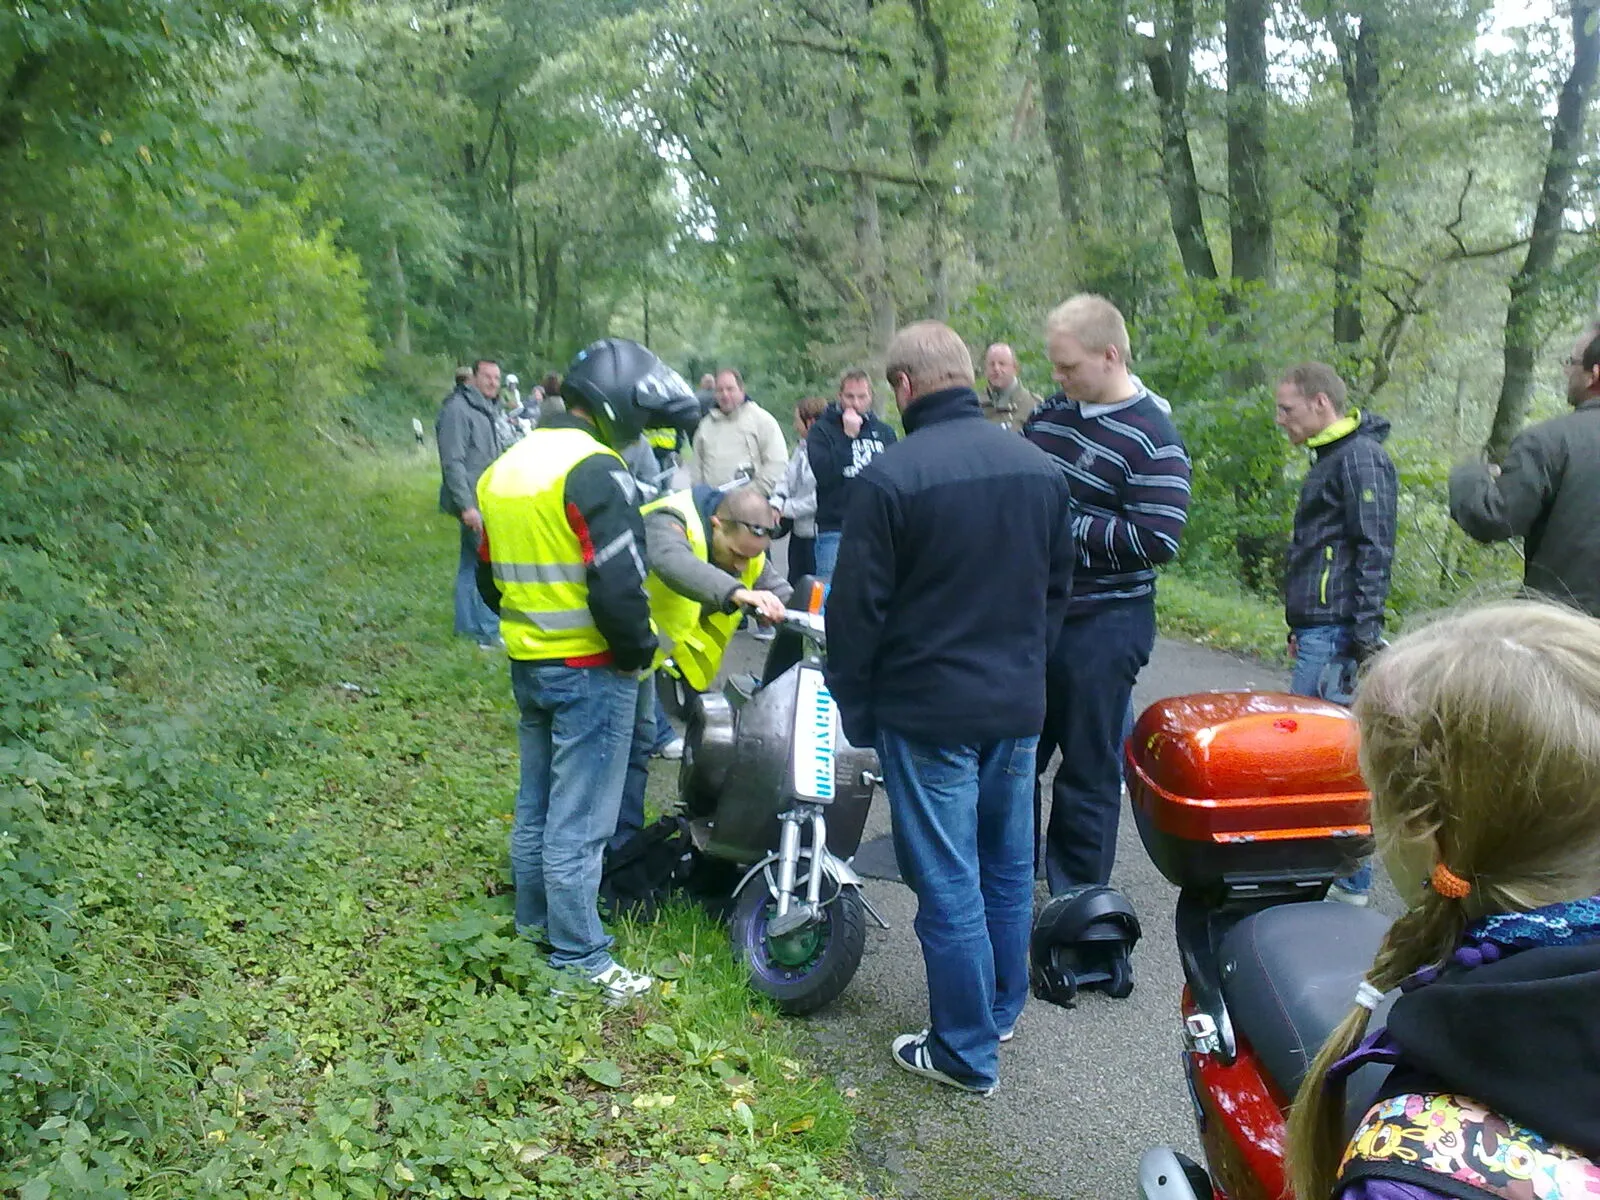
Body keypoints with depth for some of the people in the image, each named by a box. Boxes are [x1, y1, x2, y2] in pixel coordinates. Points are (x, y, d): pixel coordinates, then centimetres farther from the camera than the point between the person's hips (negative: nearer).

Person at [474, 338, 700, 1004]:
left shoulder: (505, 467, 11)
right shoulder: (594, 470, -19)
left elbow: (490, 577, 17)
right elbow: (618, 582, -25)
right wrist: (640, 648, -10)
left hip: (527, 665, 9)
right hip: (589, 670, -9)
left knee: (537, 804, 20)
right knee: (580, 818, 0)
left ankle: (534, 921, 35)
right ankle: (578, 956, 10)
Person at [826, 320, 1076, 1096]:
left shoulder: (889, 478, -15)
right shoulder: (1040, 470, 4)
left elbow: (858, 609, -12)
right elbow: (1058, 589, 13)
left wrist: (853, 706, 0)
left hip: (929, 711, -6)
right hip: (1020, 706, 7)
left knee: (948, 883, 4)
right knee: (1008, 868, 18)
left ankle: (968, 1052, 15)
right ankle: (1001, 1011, 35)